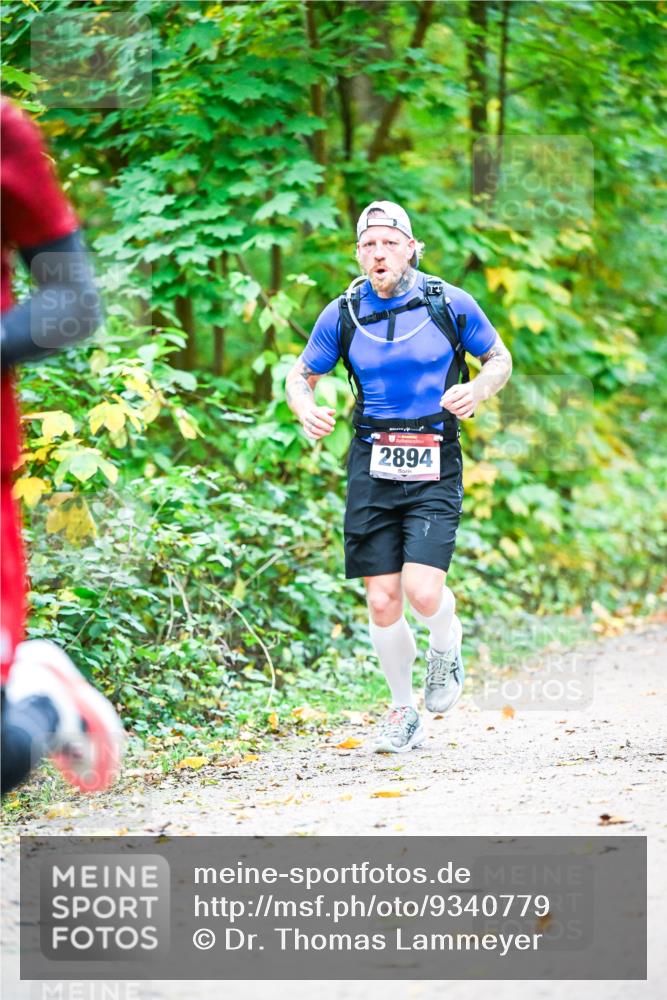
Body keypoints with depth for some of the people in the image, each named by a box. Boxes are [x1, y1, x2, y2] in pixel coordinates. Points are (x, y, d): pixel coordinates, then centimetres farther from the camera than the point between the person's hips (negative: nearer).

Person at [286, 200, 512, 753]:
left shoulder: (450, 303, -2)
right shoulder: (343, 314, 3)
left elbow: (500, 359, 9)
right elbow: (300, 375, 13)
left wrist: (477, 390, -13)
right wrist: (307, 411, -10)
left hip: (434, 469, -2)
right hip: (372, 465, 2)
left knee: (423, 591, -18)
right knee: (382, 601, 0)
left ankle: (446, 650, 18)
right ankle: (404, 712, 20)